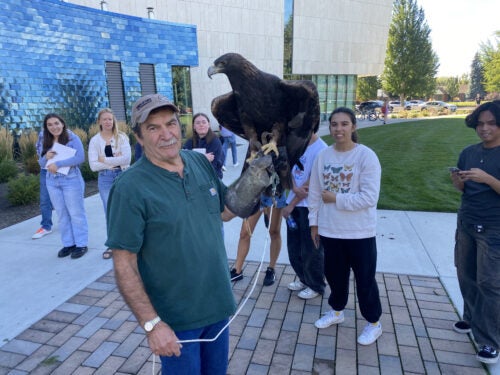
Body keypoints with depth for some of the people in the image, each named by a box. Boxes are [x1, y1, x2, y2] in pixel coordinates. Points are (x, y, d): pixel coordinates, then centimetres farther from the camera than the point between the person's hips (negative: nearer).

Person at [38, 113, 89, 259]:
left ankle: (81, 244, 11)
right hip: (52, 182, 6)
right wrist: (46, 157, -10)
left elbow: (80, 157, -18)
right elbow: (41, 163, 14)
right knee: (62, 215, 11)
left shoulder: (72, 138, -7)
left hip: (71, 180, -6)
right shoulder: (46, 142, 10)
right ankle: (68, 243, 21)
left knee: (76, 213, 2)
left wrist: (58, 163, -20)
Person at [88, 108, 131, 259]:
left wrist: (105, 159, -11)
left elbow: (127, 158, -14)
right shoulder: (95, 140, 2)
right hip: (105, 178, 1)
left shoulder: (122, 137, -1)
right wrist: (116, 160, -12)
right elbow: (93, 165, -6)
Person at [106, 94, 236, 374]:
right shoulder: (131, 188, -20)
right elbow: (124, 267, -17)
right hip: (176, 319, -5)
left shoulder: (202, 163, -3)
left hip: (218, 304, 6)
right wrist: (151, 324, -19)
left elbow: (225, 212, 7)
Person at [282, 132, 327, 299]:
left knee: (311, 249, 6)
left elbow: (312, 183, -18)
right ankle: (303, 279, 38)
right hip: (295, 204, 7)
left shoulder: (320, 149, -17)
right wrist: (295, 188, -16)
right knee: (294, 246, 18)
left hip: (310, 206, -7)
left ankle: (315, 286, 27)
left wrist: (290, 205, -13)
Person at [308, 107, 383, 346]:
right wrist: (314, 222, 8)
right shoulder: (323, 156, 0)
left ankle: (373, 323, 34)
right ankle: (336, 311, 46)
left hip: (360, 232, -4)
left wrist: (336, 198, -16)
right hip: (329, 230, 4)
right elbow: (314, 193, 6)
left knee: (364, 279, 11)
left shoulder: (366, 156, -14)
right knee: (334, 274, 21)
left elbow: (369, 197, -19)